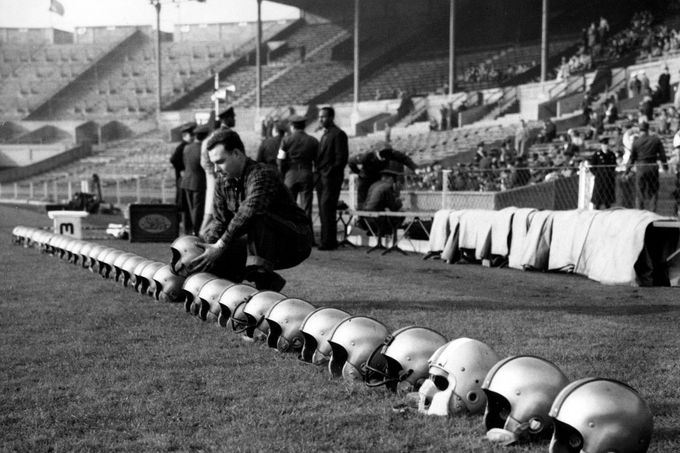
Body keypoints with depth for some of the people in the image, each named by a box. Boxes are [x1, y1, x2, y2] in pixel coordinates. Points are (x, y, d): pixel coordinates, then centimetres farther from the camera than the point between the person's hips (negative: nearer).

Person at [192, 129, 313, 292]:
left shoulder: (262, 176, -25)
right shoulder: (223, 181, 1)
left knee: (257, 218, -35)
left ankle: (262, 277, -28)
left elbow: (247, 214, -38)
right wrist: (209, 245, -19)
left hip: (296, 242, -8)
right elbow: (220, 219, 0)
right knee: (216, 261, -6)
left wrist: (220, 247, -37)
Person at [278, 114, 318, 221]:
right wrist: (316, 178, 13)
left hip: (290, 176, 0)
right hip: (307, 175, 1)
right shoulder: (313, 141, 2)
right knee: (306, 209, 2)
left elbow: (280, 161, -1)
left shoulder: (286, 141, -1)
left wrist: (282, 176, 12)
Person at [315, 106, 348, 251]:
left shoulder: (338, 134, -7)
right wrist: (317, 173, 10)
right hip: (321, 178, 9)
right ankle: (327, 240, 11)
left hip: (331, 178, -9)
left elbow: (341, 158, -13)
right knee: (323, 210, 8)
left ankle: (328, 241, -10)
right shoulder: (325, 135, 21)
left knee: (327, 209, -11)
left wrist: (330, 173, -17)